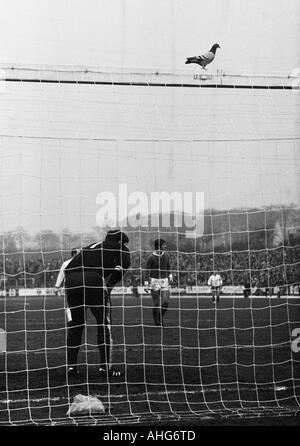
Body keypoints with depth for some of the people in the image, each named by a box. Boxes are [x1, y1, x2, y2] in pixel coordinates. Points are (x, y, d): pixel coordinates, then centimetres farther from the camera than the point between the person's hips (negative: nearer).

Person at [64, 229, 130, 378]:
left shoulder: (89, 247, 35)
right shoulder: (119, 248, 21)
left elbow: (68, 268, 28)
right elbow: (124, 265, 0)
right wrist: (110, 284, 5)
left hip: (71, 280, 5)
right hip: (93, 280, -5)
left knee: (75, 323, 17)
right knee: (104, 323, 7)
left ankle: (71, 365, 17)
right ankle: (105, 366, 4)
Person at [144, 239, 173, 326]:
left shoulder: (166, 255, 3)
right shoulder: (151, 257, -11)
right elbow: (147, 271, -6)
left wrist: (170, 276, 21)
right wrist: (147, 283, -9)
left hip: (164, 280, 4)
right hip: (154, 280, -4)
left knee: (166, 301, -5)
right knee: (156, 303, -3)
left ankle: (161, 318, 17)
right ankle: (156, 322, 10)